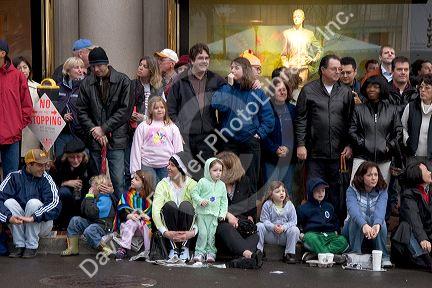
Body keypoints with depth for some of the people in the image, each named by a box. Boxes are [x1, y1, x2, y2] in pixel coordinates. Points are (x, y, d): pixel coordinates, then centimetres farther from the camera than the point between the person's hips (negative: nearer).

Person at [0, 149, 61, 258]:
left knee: (33, 203, -27)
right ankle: (19, 245, -16)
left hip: (42, 225, -2)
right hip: (18, 225, 2)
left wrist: (33, 218, -36)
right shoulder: (14, 177, -5)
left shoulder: (46, 179, -10)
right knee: (9, 202, -21)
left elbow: (55, 204, -24)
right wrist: (9, 217, -35)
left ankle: (32, 246, -18)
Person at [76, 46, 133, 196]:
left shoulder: (122, 81, -2)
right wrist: (94, 131, -6)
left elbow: (125, 110, -5)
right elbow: (81, 111, 8)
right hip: (94, 139, 3)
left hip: (116, 139, -3)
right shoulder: (86, 83, 7)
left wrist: (104, 128, -8)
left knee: (118, 181, -6)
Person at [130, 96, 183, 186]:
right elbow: (136, 149, 4)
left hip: (166, 165, 1)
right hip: (147, 166, -1)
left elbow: (178, 150, 10)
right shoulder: (142, 127, 6)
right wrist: (136, 170, -1)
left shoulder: (172, 127, 10)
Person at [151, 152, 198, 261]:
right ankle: (173, 248, -22)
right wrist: (165, 232, -30)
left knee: (186, 205, -27)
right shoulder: (163, 185, -2)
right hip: (169, 230, 1)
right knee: (169, 205, -27)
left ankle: (185, 247, -20)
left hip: (187, 228, 0)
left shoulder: (192, 185, -3)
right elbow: (155, 211, -14)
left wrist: (192, 232, -30)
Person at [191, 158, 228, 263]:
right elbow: (194, 193, 0)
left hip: (214, 214, 3)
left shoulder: (222, 185, 9)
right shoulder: (203, 182, -2)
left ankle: (210, 252, 11)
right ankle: (200, 252, 4)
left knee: (212, 234, 0)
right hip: (202, 213, -3)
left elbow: (224, 200, 13)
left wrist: (223, 213, 5)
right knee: (202, 233, -7)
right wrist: (200, 201, -16)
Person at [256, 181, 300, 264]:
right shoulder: (267, 205, -4)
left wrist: (283, 227, -24)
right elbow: (264, 220, -9)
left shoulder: (289, 205, -3)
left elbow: (293, 221, -6)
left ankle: (290, 254, -12)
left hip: (284, 237, 0)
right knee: (259, 226, -24)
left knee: (295, 230, -26)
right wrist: (273, 227, -28)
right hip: (270, 236, 0)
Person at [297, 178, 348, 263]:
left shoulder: (329, 206, 22)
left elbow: (335, 221, 33)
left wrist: (335, 231, 15)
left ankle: (314, 254, -39)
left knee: (343, 241, -29)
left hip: (329, 234, 4)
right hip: (313, 234, -3)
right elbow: (299, 224, 16)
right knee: (309, 237, -41)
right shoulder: (303, 208, 11)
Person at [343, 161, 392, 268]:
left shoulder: (382, 191, -7)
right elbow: (352, 208, -33)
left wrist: (377, 224, -52)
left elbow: (380, 209, -28)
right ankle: (355, 254, -26)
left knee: (377, 219, -31)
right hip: (354, 229, -1)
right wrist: (364, 225, -54)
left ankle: (384, 256, -24)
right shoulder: (352, 190, -12)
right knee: (360, 217, -32)